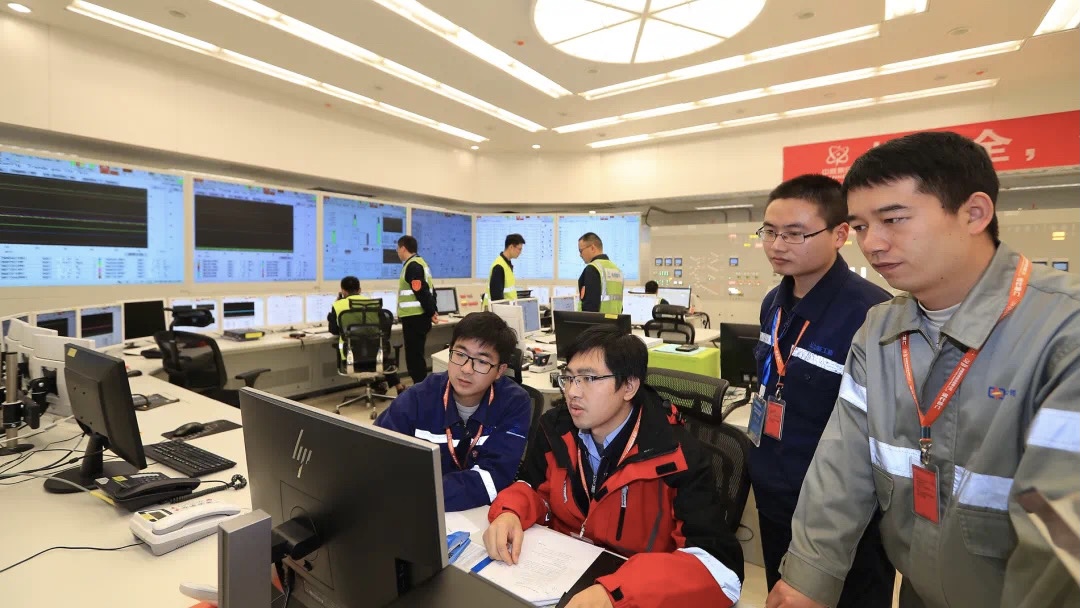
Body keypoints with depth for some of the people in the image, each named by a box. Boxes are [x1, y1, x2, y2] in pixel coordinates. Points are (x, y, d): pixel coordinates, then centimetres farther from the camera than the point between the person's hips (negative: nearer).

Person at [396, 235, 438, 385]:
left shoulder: (412, 266, -16)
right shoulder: (420, 263, 17)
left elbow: (421, 292, -21)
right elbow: (428, 289, 18)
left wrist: (431, 312, -15)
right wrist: (433, 310, 15)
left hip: (414, 318, -10)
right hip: (418, 317, 10)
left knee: (414, 356, -4)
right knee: (416, 354, 17)